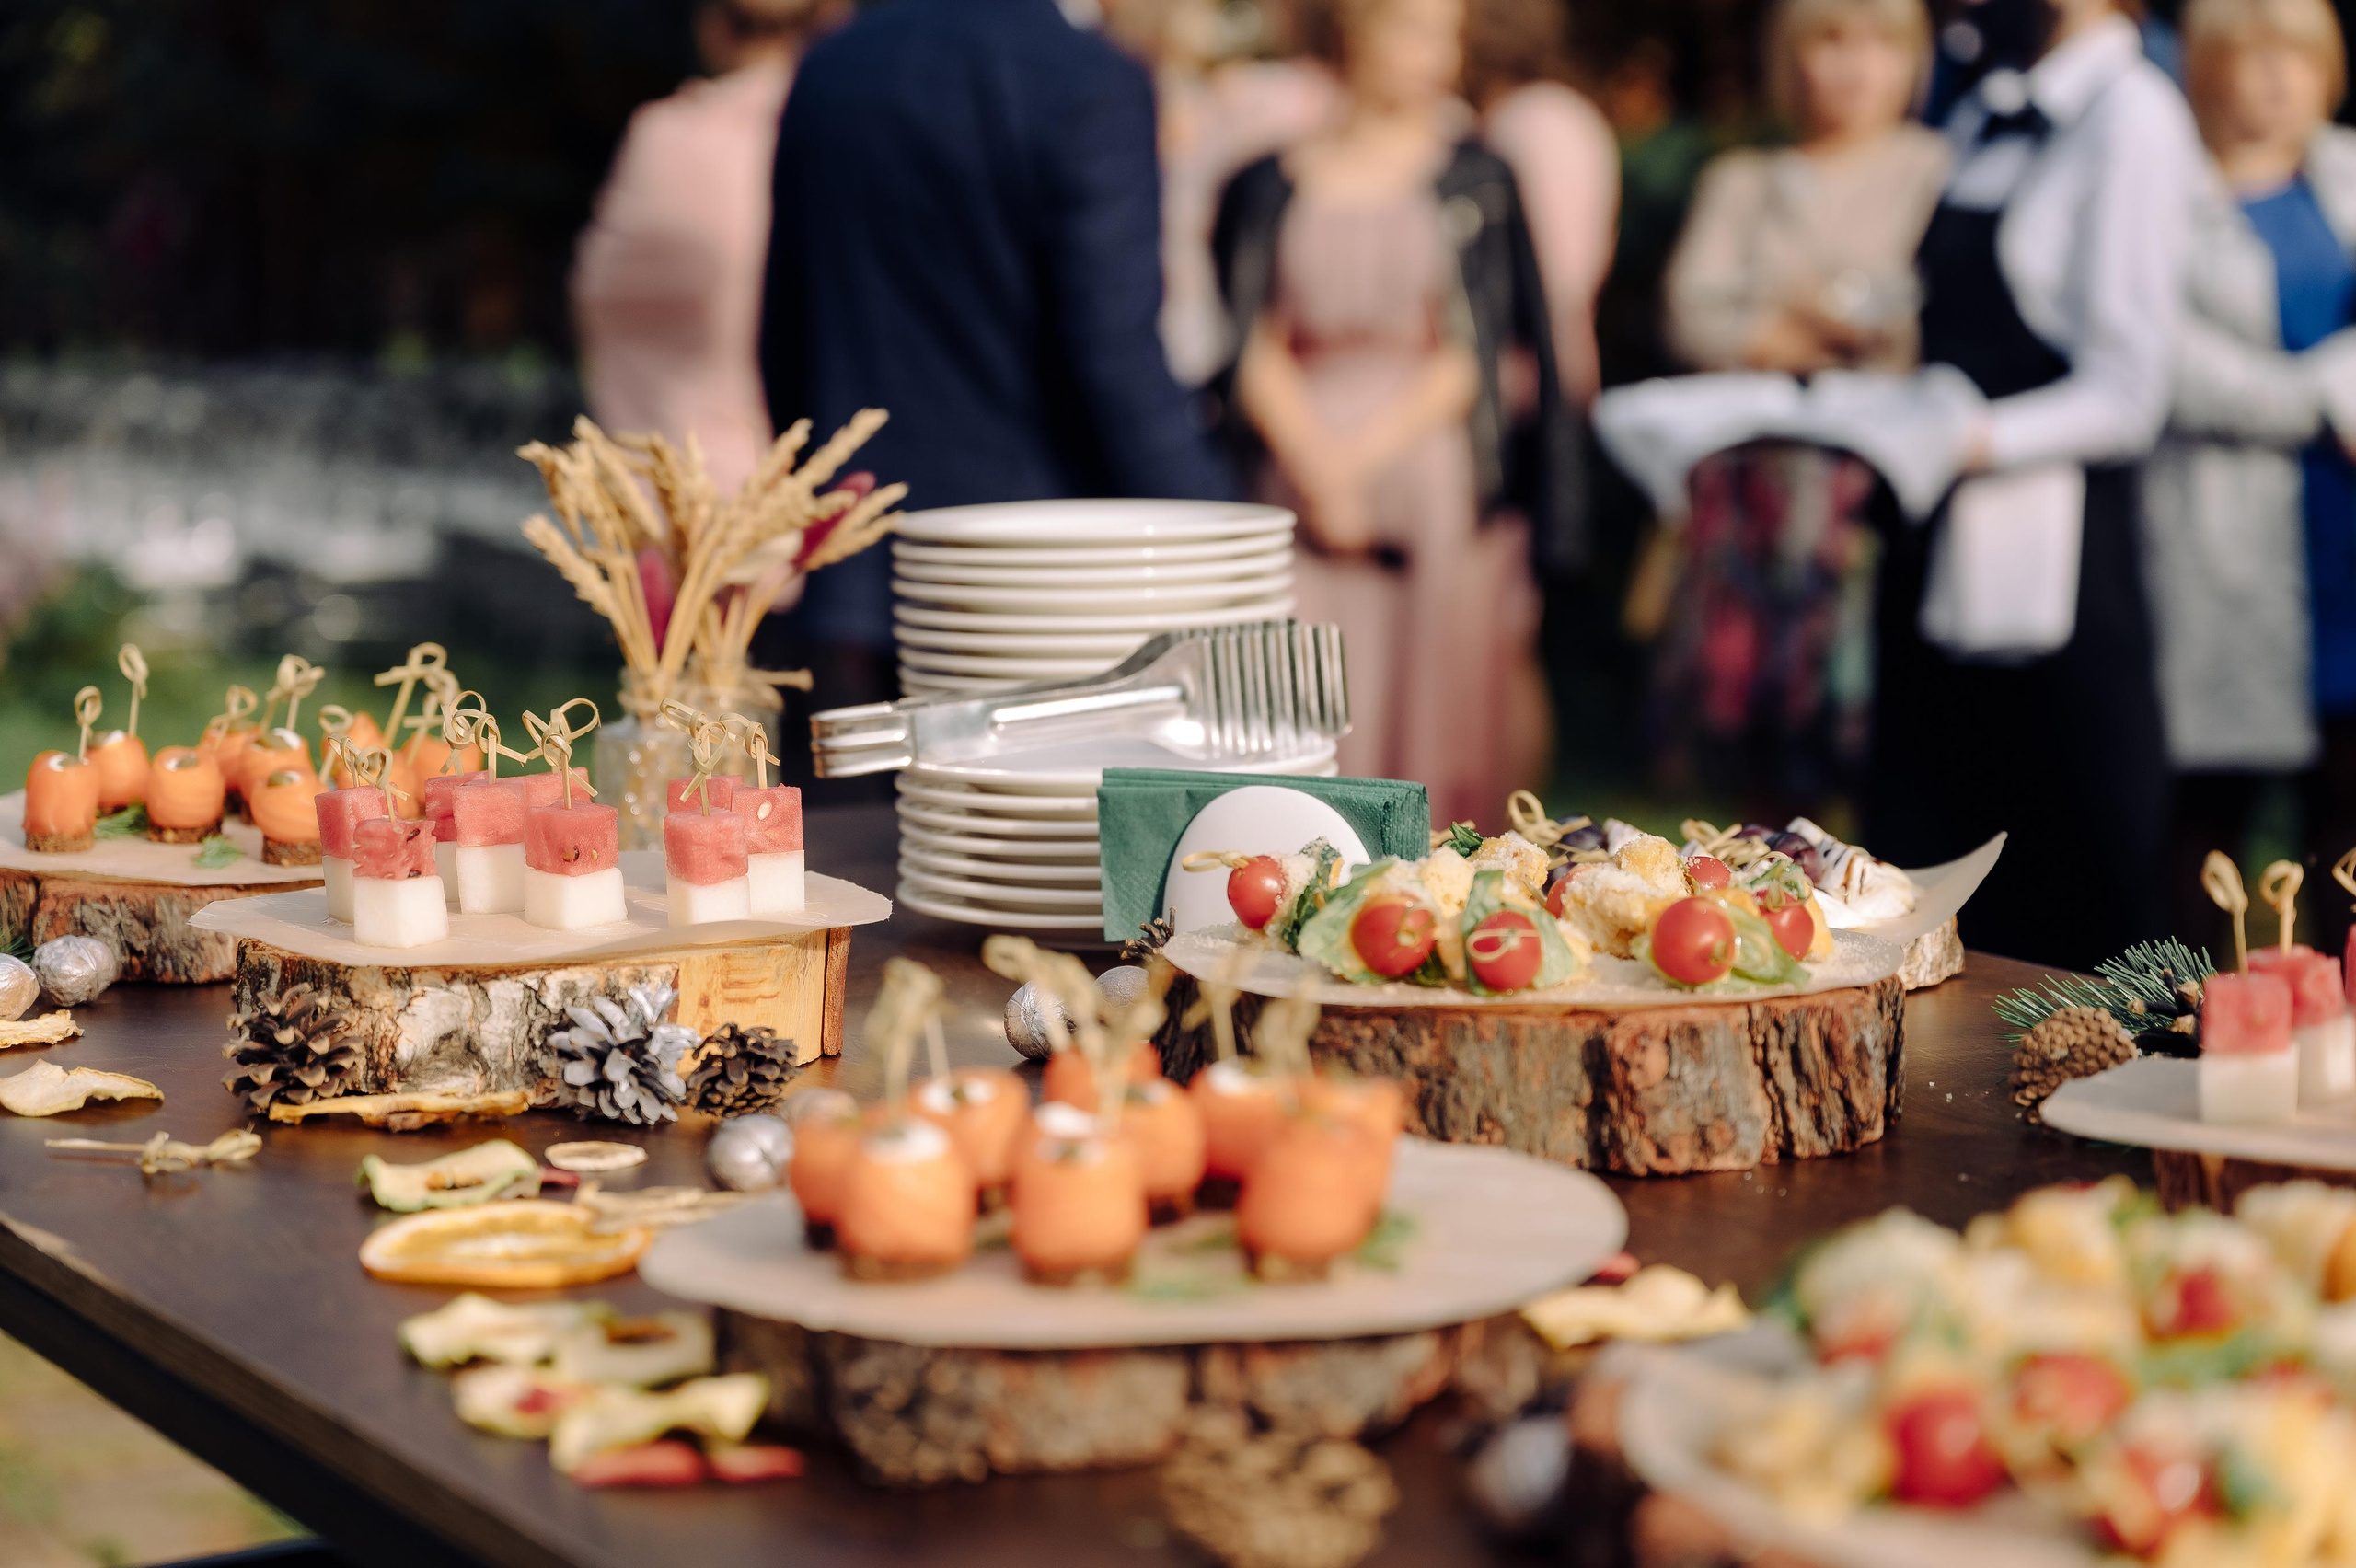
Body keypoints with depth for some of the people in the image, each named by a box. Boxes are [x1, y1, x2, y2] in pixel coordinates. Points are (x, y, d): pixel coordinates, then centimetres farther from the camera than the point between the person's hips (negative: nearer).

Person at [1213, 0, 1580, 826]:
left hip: (1428, 471, -1)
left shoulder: (1476, 178, 5)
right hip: (1300, 472, 1)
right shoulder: (1277, 183, 9)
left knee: (1430, 714, -4)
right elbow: (1253, 342, 3)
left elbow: (1475, 349, -2)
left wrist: (1367, 452, -11)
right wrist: (1318, 467, -10)